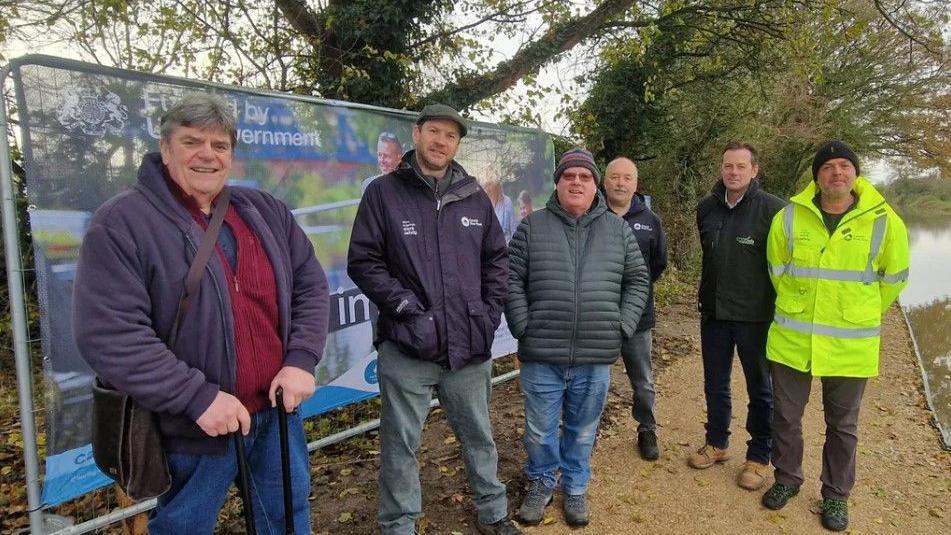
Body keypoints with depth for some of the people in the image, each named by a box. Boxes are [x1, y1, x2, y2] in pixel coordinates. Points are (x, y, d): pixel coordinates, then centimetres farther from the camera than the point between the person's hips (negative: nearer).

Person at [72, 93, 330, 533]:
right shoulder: (121, 223, -11)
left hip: (279, 408, 5)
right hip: (194, 426, -4)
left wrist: (302, 360, -7)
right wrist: (197, 397, -21)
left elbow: (310, 285, 7)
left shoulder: (265, 211, 5)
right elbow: (107, 333, -19)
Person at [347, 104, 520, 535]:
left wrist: (490, 314, 4)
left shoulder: (475, 197, 8)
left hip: (469, 345, 4)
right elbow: (363, 261, -5)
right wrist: (404, 305, -13)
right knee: (401, 445, 8)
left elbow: (497, 259, 14)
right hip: (406, 347, -3)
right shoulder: (383, 193, -2)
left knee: (479, 436, 19)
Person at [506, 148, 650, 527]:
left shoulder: (618, 230, 6)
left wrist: (622, 327, 2)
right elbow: (511, 279, 0)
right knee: (540, 430, 12)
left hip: (596, 357, 2)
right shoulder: (532, 226, 0)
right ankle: (541, 483, 36)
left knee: (583, 431, 16)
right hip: (541, 356, -1)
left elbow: (637, 280, 11)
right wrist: (523, 327, -7)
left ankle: (575, 487, 37)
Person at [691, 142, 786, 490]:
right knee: (715, 384, 16)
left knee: (760, 389, 10)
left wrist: (777, 306, -5)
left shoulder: (773, 209, -12)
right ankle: (716, 443, 34)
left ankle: (759, 457, 24)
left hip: (755, 315, -4)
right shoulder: (707, 207, 4)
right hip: (713, 312, 5)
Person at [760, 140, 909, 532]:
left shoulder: (885, 222, -7)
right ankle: (787, 479, 34)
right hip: (792, 339, 1)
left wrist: (860, 316, 14)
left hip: (850, 345, 0)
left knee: (842, 425, 14)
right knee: (786, 415, 13)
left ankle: (836, 494, 33)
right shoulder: (789, 218, -6)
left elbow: (893, 279, 7)